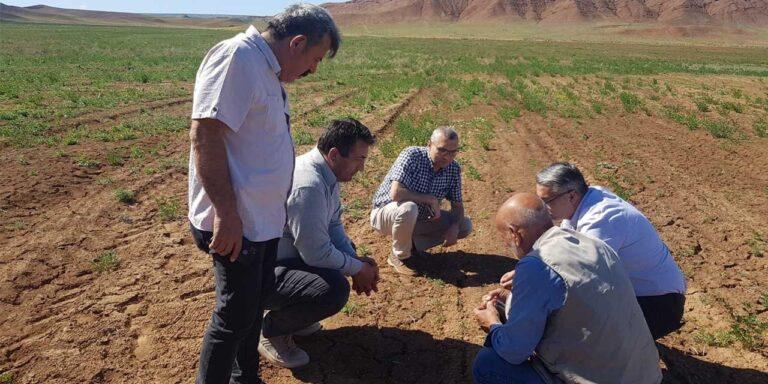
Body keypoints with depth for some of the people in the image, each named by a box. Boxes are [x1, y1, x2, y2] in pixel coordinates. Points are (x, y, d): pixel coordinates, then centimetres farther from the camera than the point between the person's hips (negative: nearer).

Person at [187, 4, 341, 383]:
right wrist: (226, 212, -26)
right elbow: (205, 134, -25)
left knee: (255, 302, 22)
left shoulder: (267, 69, 12)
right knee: (235, 316, 2)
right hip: (236, 223, -10)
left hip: (264, 219, 10)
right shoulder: (237, 57, -18)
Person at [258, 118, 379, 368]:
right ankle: (271, 330, -3)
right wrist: (357, 269, -13)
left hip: (286, 254, 10)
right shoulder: (308, 186, -30)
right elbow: (317, 254, -27)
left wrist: (355, 258, -6)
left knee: (345, 251, 17)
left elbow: (334, 225, 8)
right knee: (334, 288, -29)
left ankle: (288, 313, 19)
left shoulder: (326, 171, 1)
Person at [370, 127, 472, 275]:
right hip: (386, 212, -6)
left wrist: (454, 227, -20)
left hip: (419, 218, 6)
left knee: (465, 226, -5)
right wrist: (430, 199, -28)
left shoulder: (454, 168, -8)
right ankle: (399, 256, -13)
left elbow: (457, 204, 0)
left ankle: (412, 243, 2)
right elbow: (395, 194, -36)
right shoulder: (412, 155, -26)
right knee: (408, 208, -40)